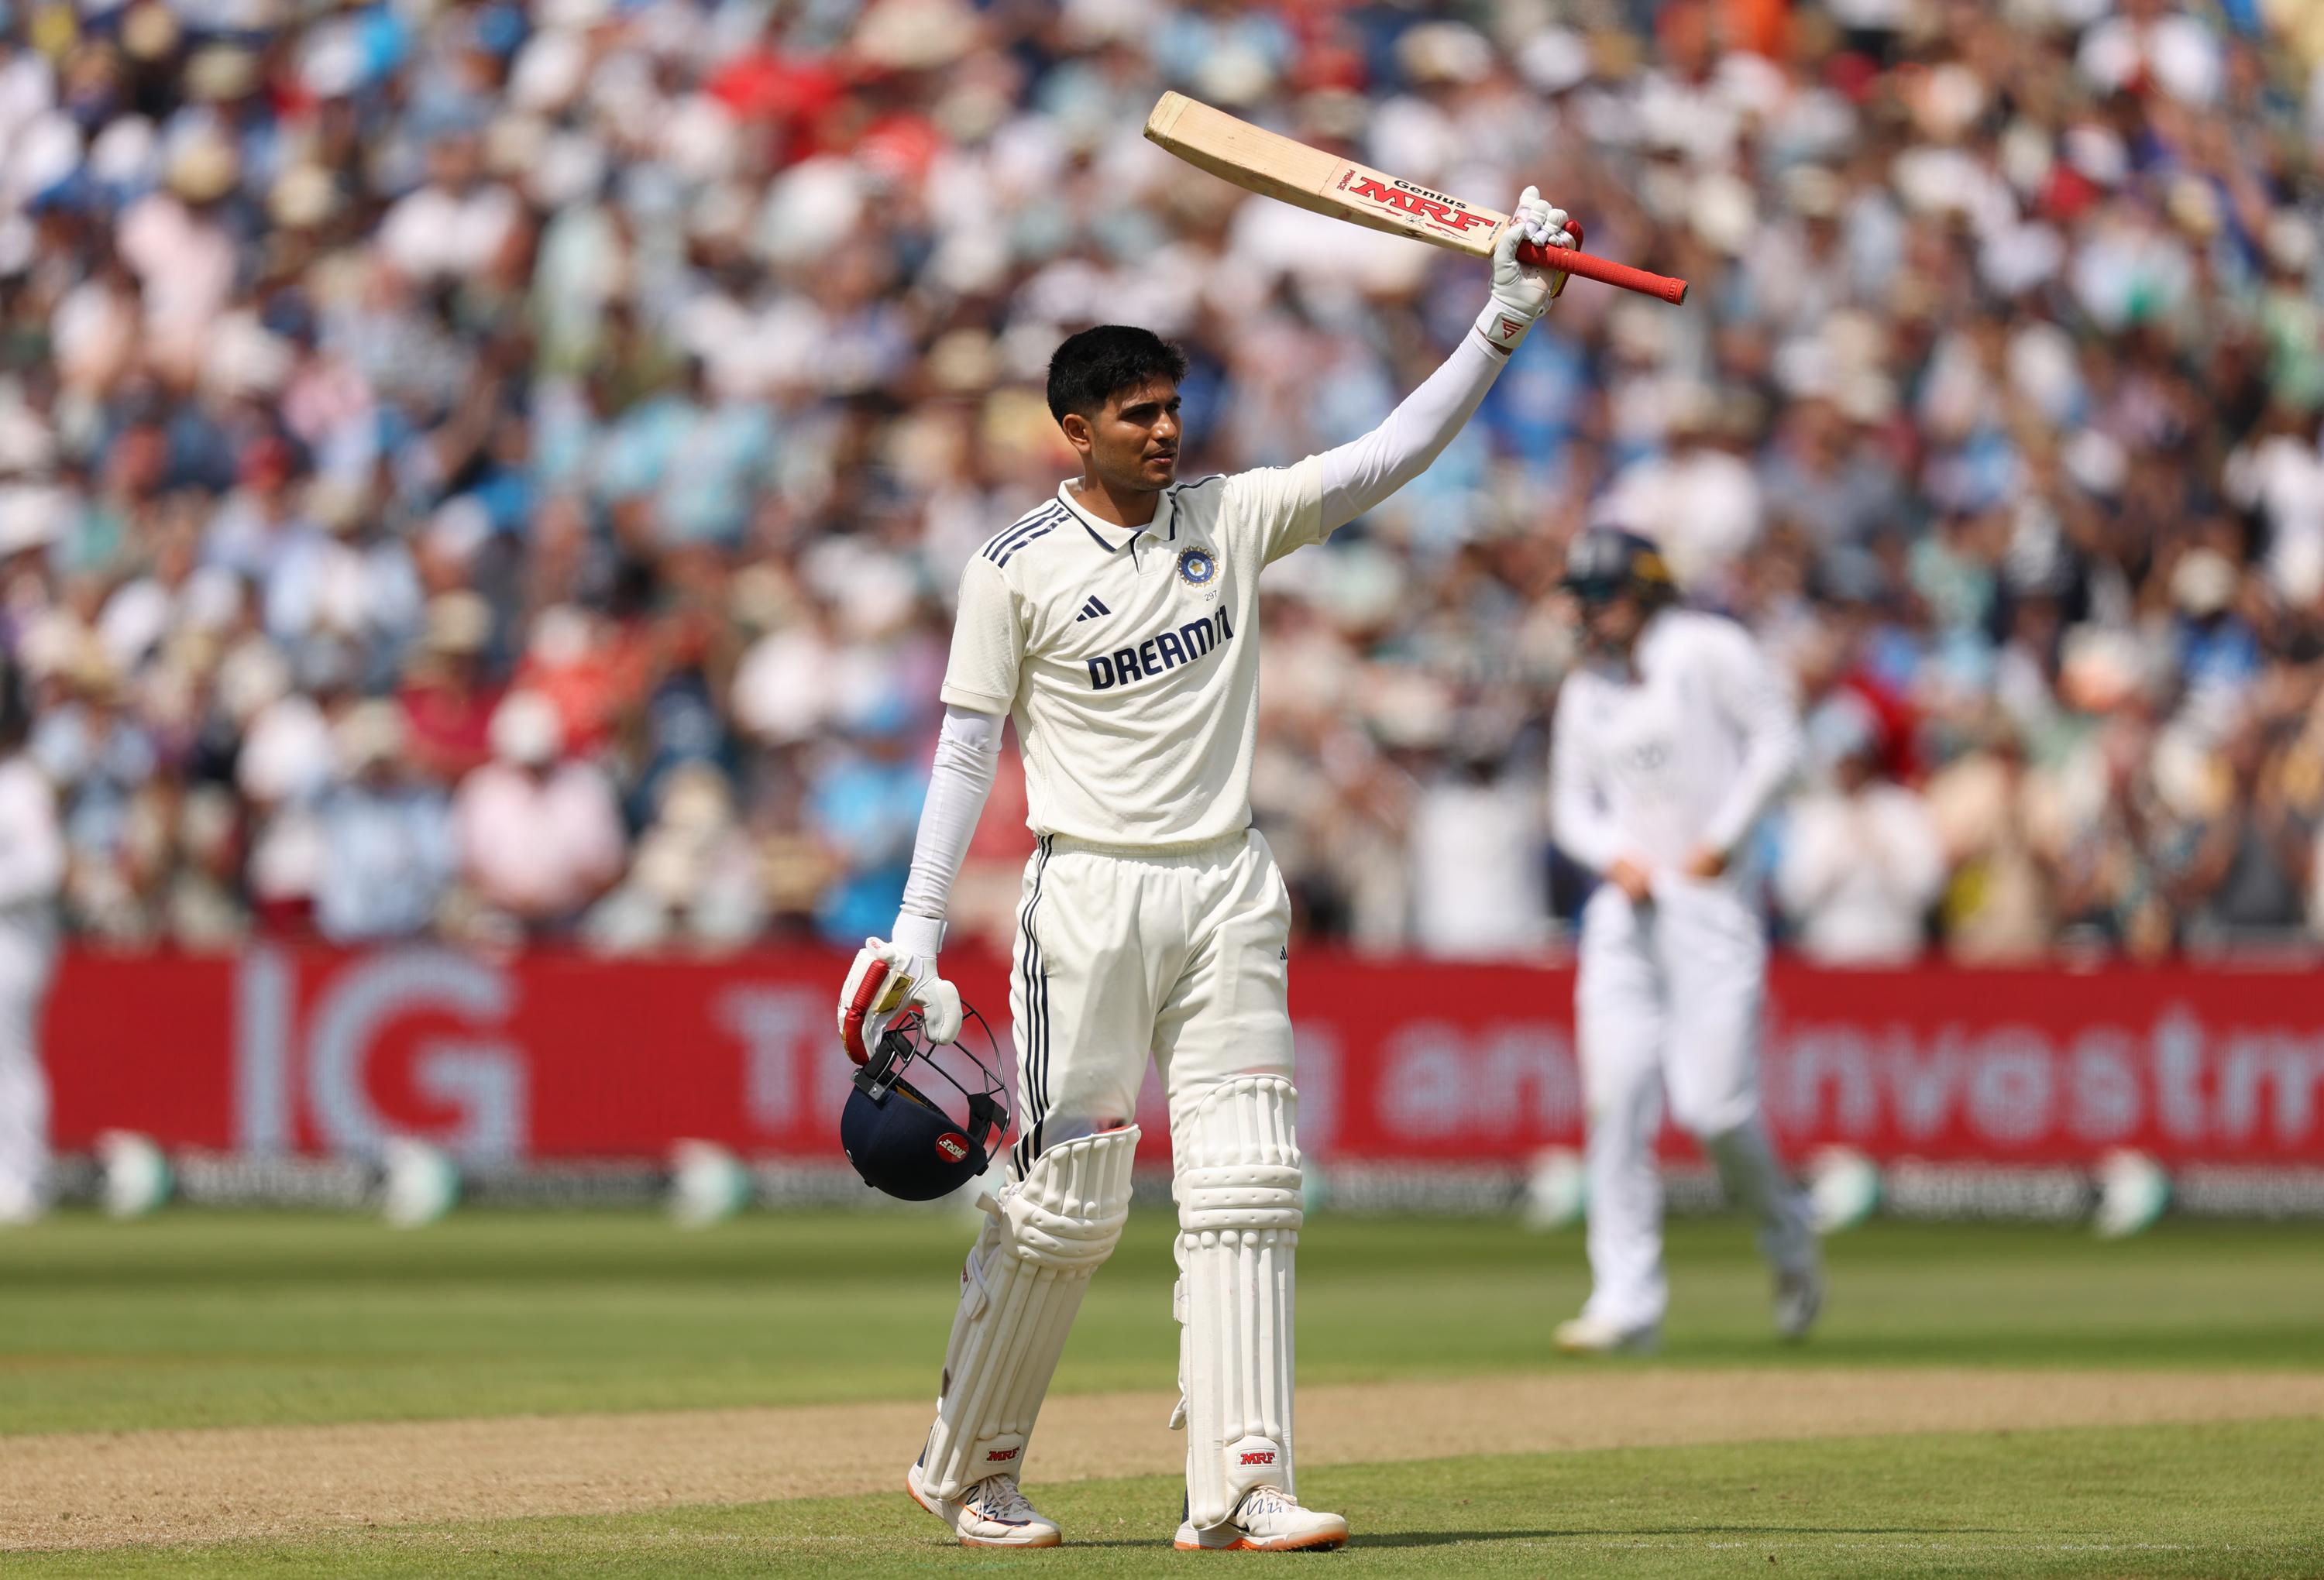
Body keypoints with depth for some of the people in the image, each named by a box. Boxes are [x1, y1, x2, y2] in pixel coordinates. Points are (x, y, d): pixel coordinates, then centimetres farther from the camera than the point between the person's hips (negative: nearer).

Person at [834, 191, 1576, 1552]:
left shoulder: (1233, 519, 6)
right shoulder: (1017, 570, -4)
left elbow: (1393, 456, 3)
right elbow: (967, 751, -3)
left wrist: (1505, 323, -7)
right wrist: (918, 929, -10)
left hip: (1229, 891, 4)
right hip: (1090, 895, -4)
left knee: (1246, 1189, -4)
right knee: (1067, 1203, -1)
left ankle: (1240, 1485, -6)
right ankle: (968, 1469, 15)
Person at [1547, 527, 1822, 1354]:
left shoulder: (1707, 650, -1)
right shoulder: (1585, 690, 16)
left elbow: (1776, 737, -4)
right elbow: (1572, 804, 18)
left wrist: (1724, 835, -10)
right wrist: (1614, 855, -2)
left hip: (1710, 897, -5)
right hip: (1624, 906, 5)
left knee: (1712, 1104, -12)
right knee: (1616, 1102, -6)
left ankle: (1788, 1242, 16)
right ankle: (1627, 1300, -6)